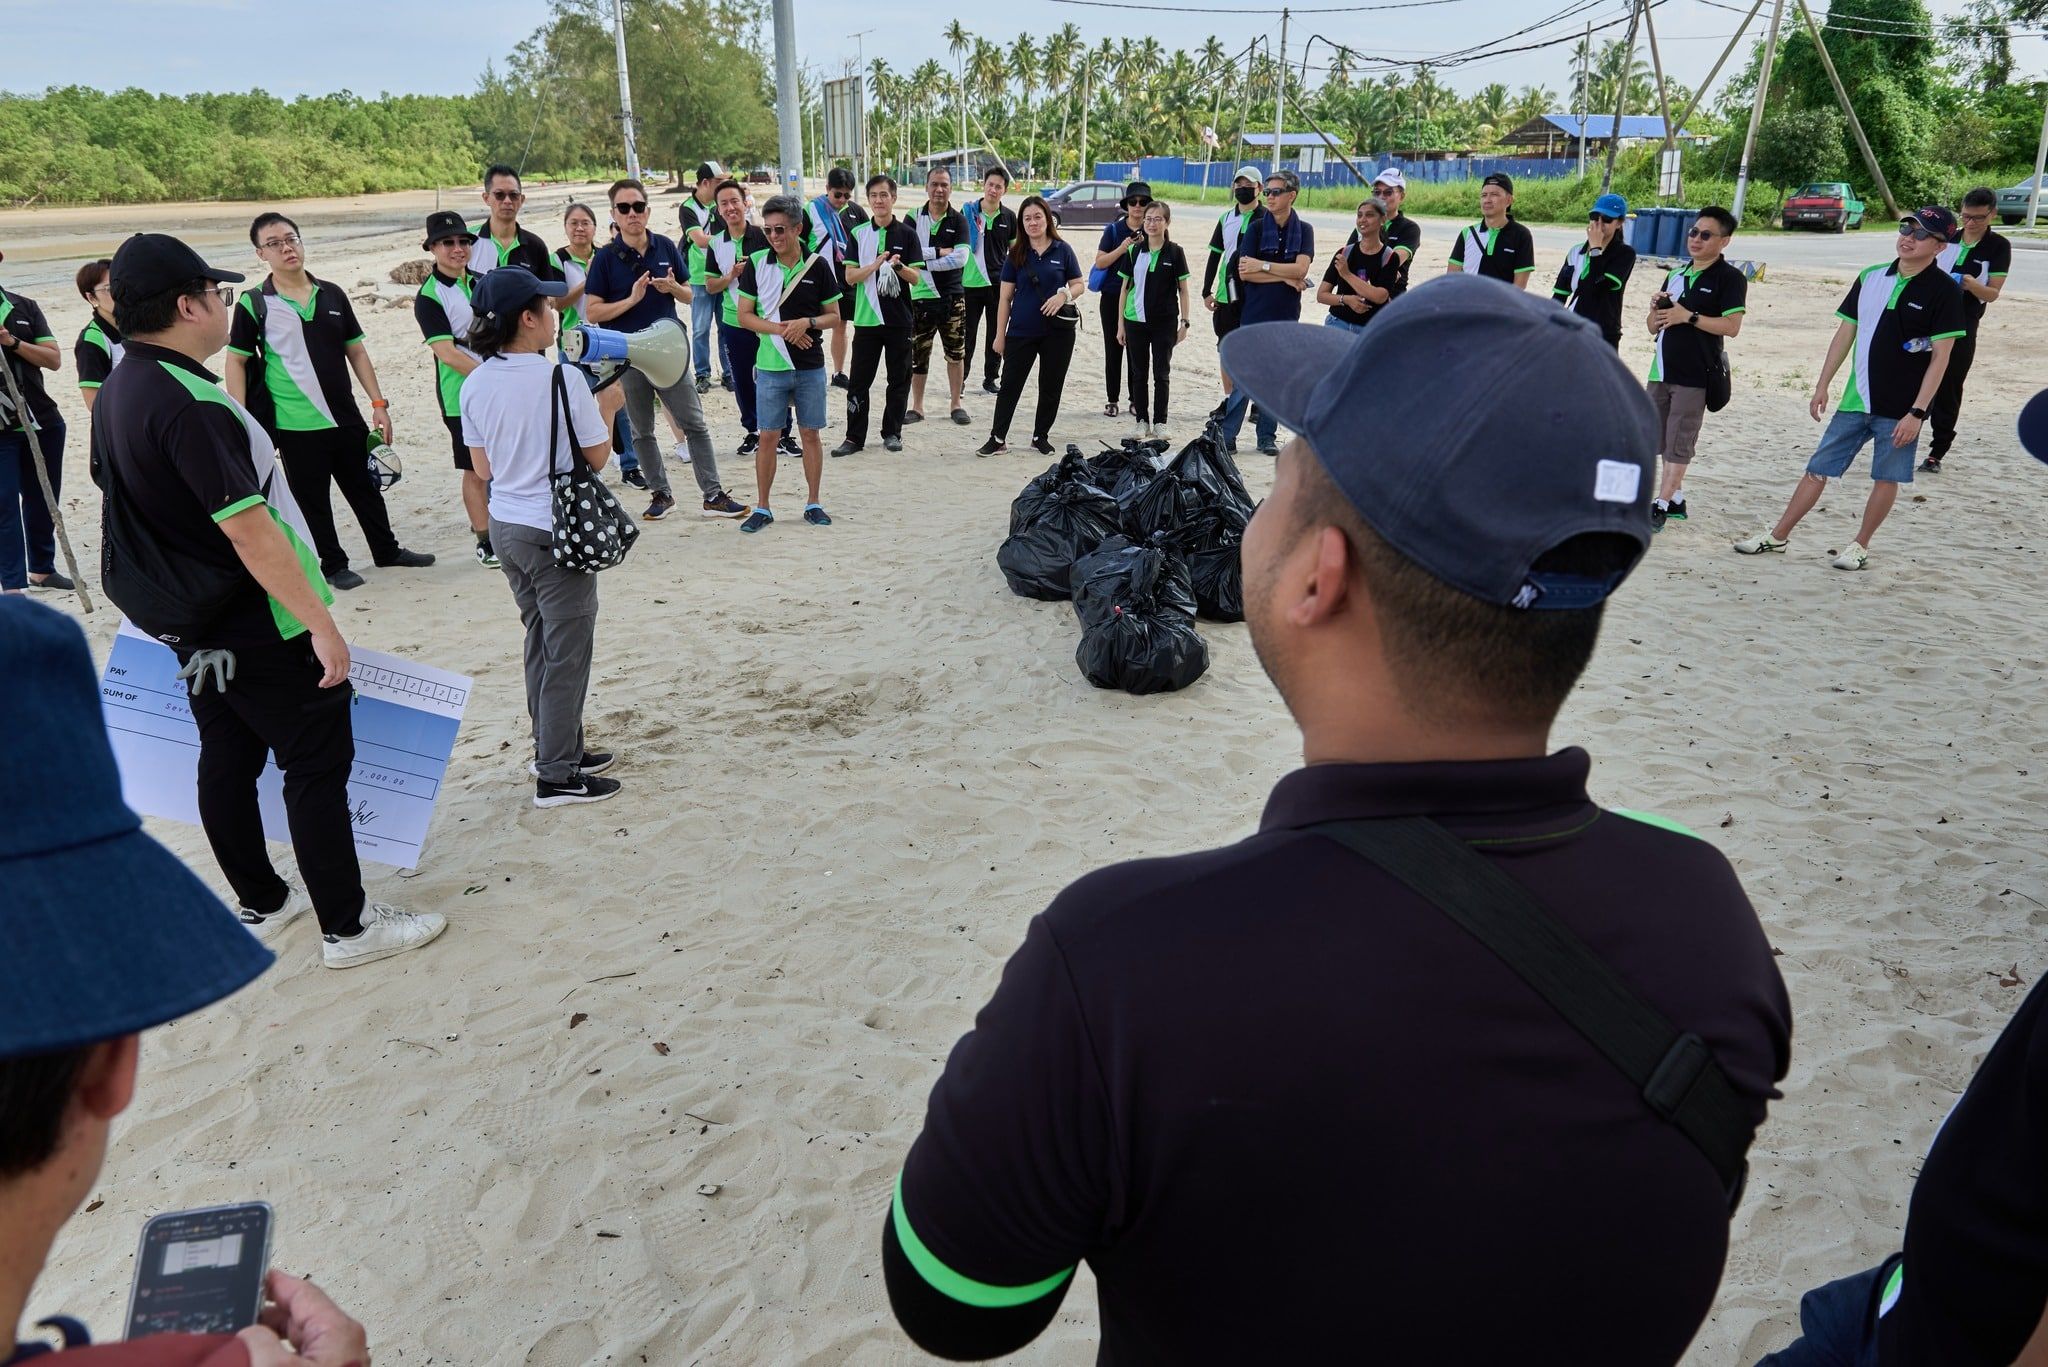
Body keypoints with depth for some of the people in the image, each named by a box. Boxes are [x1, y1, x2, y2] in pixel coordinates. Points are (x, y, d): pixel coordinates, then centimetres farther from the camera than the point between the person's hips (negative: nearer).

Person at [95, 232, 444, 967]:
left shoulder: (116, 392, 6)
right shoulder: (186, 402, -25)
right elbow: (247, 527, -28)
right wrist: (321, 623, -25)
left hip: (196, 627, 10)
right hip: (264, 629, -10)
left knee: (228, 760, 17)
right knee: (317, 766, -1)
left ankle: (262, 903, 32)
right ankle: (348, 928, 7)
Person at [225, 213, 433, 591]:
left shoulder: (332, 295, 5)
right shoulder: (254, 304, -6)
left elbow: (356, 350, 10)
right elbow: (236, 362, -3)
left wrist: (378, 402, 4)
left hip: (347, 419, 4)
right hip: (296, 427, -3)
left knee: (365, 488, 16)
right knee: (313, 501, 7)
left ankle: (387, 550, 32)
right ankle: (333, 564, 23)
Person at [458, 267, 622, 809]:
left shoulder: (475, 385, 2)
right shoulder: (561, 380, -17)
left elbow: (483, 468, 8)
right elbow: (597, 457, -10)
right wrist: (609, 409, 7)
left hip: (506, 526, 7)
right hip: (557, 531, -7)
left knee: (541, 641, 20)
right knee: (566, 653, 2)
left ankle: (554, 747, 31)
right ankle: (557, 775, 8)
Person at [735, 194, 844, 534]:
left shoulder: (818, 265, -1)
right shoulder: (756, 264, -1)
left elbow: (834, 317, 3)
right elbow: (744, 316, 0)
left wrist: (807, 322, -16)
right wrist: (779, 329, -15)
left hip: (811, 367, 1)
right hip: (770, 366, 0)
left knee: (811, 433, 7)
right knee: (768, 436, 2)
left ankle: (813, 503, 19)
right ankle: (762, 508, 12)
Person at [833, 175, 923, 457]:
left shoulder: (906, 233, 2)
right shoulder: (858, 234, 4)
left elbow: (916, 277, -1)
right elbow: (850, 277, -2)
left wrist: (898, 266, -21)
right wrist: (876, 264, -17)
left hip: (899, 318, 0)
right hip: (866, 318, 0)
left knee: (899, 379, 6)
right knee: (858, 380, 1)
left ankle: (892, 432, 19)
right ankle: (854, 436, 8)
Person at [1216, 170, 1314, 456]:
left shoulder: (1304, 230, 5)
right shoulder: (1256, 228, 1)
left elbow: (1301, 269, -9)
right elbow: (1244, 272, -9)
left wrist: (1263, 266, -11)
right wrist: (1286, 278, -9)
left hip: (1286, 317, 2)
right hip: (1254, 314, -2)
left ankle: (1267, 436, 15)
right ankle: (1226, 435, 1)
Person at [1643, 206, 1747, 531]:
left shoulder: (1730, 278, -5)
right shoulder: (1676, 275, 16)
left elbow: (1732, 326, -15)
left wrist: (1688, 316, -18)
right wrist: (1657, 308, -3)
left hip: (1695, 375, -7)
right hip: (1662, 370, 7)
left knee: (1679, 443, -5)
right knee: (1663, 440, 12)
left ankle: (1661, 505, -3)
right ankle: (1676, 499, 23)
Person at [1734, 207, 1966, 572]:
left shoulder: (1944, 290, -8)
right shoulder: (1870, 278, 6)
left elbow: (1940, 357, -11)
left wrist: (1917, 411, -16)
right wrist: (1822, 386, 8)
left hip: (1900, 408, -4)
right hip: (1855, 401, 4)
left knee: (1886, 477, 6)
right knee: (1818, 468, 7)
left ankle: (1860, 546, 19)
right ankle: (1777, 537, 13)